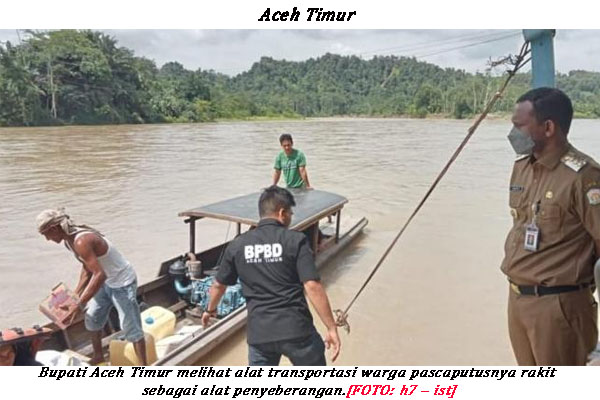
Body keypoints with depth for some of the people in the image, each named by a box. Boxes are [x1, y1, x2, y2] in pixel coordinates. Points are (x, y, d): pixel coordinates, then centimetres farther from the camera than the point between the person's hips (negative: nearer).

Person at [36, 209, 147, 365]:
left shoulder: (81, 242, -30)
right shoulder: (69, 240, 0)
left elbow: (100, 275, -36)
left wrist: (79, 305, -33)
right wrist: (76, 294, 5)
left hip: (122, 283, -10)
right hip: (106, 282, 10)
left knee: (130, 326, -5)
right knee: (92, 319, 21)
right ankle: (98, 356, 42)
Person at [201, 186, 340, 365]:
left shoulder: (237, 245, 3)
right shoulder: (295, 240, -8)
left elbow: (218, 285, 15)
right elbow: (312, 286, -16)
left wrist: (210, 309, 35)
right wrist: (332, 328, -9)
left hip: (259, 333, 3)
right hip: (297, 330, -2)